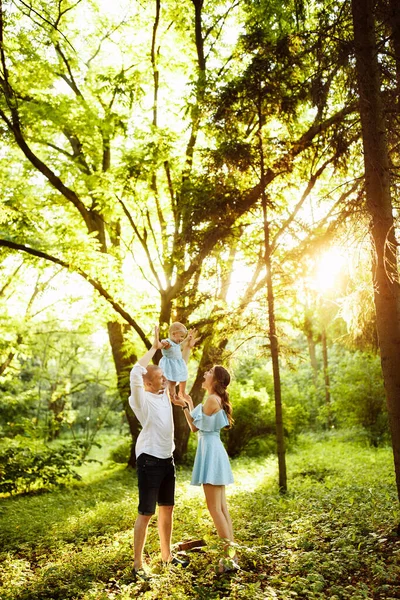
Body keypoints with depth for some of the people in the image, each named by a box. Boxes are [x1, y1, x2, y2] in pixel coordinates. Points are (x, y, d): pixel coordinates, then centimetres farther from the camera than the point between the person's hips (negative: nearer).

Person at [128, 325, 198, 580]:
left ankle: (167, 555, 30)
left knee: (167, 508, 16)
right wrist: (154, 348, -24)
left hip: (167, 459, 8)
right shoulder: (142, 399, -13)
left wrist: (188, 347, 12)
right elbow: (135, 373, -30)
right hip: (149, 461, -8)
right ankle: (138, 563, 9)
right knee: (146, 513, -2)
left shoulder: (164, 394, 7)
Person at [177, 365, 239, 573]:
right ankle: (231, 554, 17)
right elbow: (198, 425, 17)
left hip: (210, 451, -10)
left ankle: (229, 557, -1)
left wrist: (186, 407, 7)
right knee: (222, 507, 11)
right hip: (213, 450, 10)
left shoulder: (212, 400, -15)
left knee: (214, 508, -5)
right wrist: (187, 406, 19)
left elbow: (195, 427, -5)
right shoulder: (217, 400, 14)